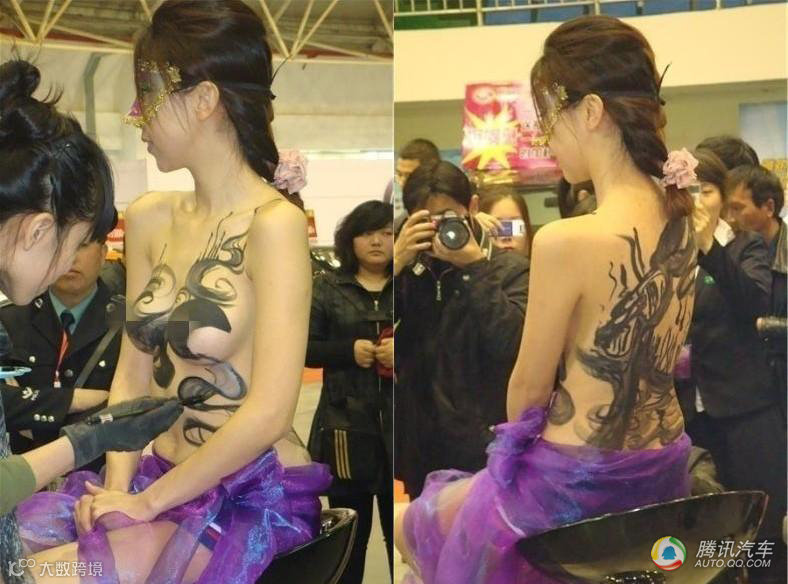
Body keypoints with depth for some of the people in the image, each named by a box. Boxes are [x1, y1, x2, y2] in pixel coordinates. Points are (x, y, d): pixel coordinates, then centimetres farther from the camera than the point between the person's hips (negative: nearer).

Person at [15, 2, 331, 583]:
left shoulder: (274, 225, -14)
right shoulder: (149, 219, 8)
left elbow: (268, 412, -18)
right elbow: (133, 373, 11)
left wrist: (150, 500, -13)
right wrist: (117, 485, -4)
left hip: (255, 497, -6)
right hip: (157, 477, 6)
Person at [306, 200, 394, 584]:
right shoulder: (328, 288, 6)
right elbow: (302, 347, 3)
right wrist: (350, 351, -13)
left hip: (398, 427, 0)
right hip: (346, 425, 0)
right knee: (348, 528, 7)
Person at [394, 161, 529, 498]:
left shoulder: (510, 269, -4)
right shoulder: (408, 270, 5)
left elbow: (515, 346, -20)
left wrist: (475, 267, -20)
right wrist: (396, 262, -15)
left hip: (486, 450, -3)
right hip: (421, 451, 4)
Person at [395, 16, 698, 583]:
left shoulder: (566, 241, -25)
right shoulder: (682, 217, -3)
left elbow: (529, 388, -12)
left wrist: (520, 446, 9)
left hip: (575, 490, -7)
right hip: (664, 476, 7)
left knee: (409, 527, 22)